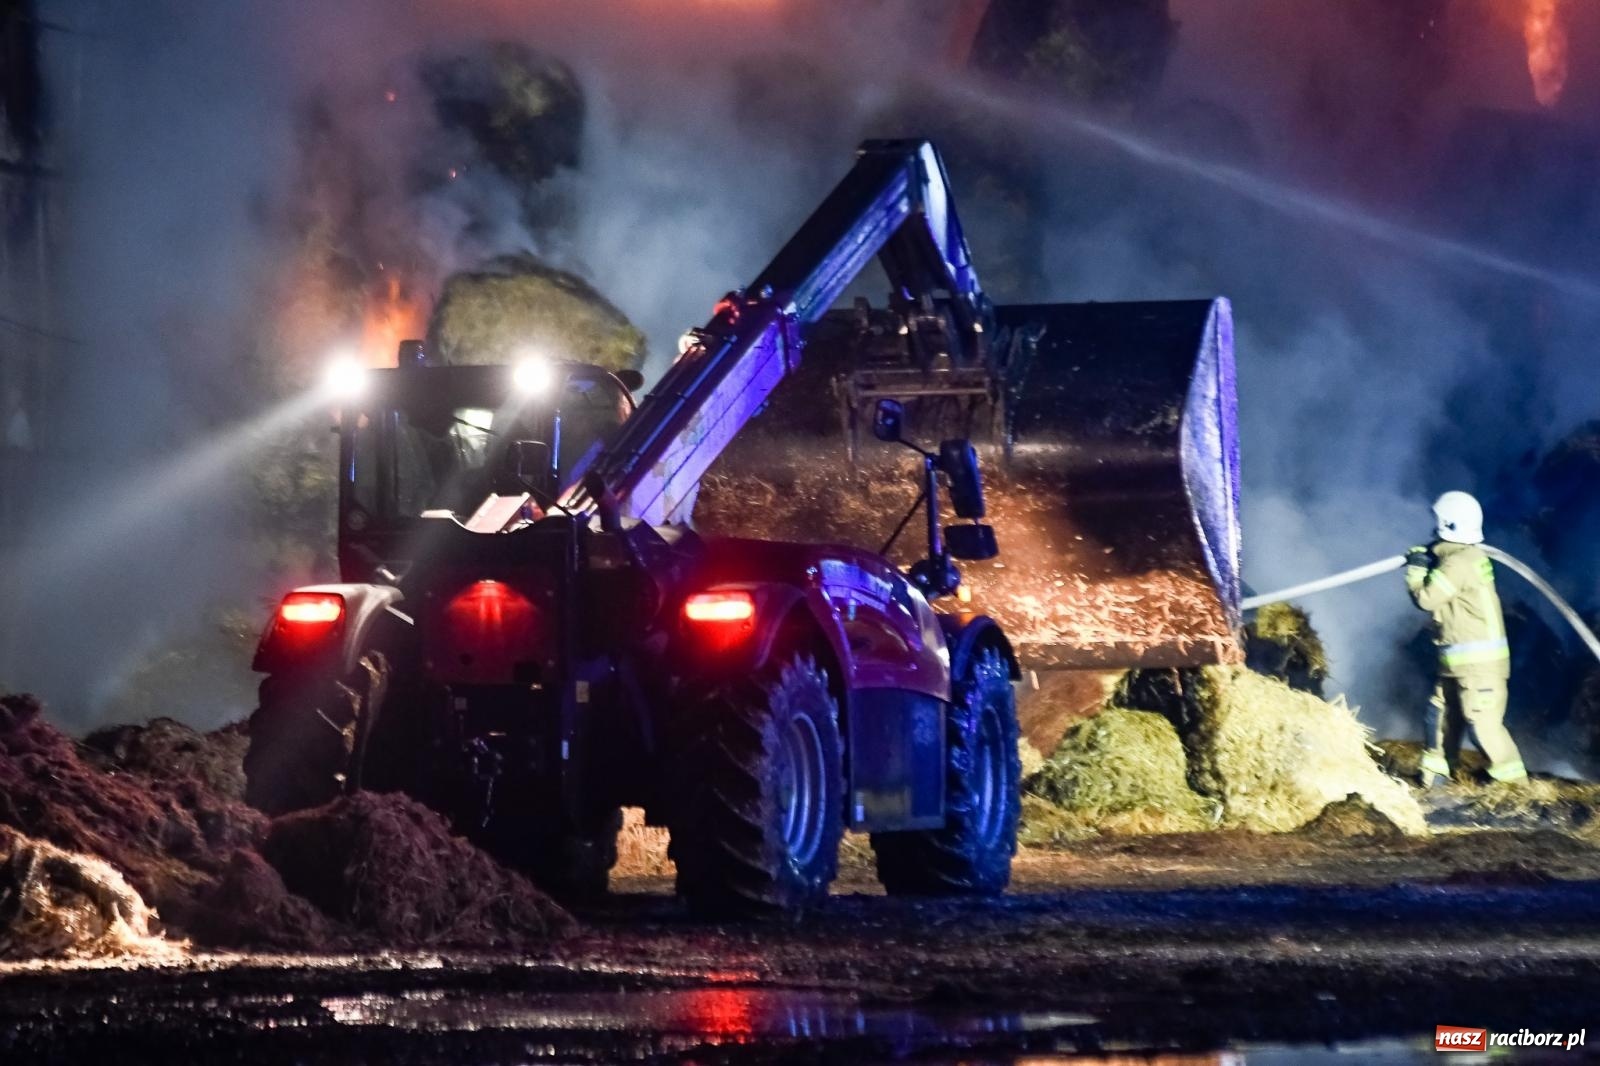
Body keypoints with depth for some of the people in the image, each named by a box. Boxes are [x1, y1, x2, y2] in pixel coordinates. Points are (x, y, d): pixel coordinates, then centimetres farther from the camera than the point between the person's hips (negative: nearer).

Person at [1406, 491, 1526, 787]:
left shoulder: (1459, 563, -19)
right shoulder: (1467, 557, 13)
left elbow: (1426, 598, -15)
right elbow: (1440, 591, 22)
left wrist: (1414, 571, 1)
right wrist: (1425, 564, 9)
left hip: (1478, 661, -11)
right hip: (1458, 661, 11)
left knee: (1483, 722, -10)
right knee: (1440, 714, 15)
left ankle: (1513, 782, -6)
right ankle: (1434, 774, 23)